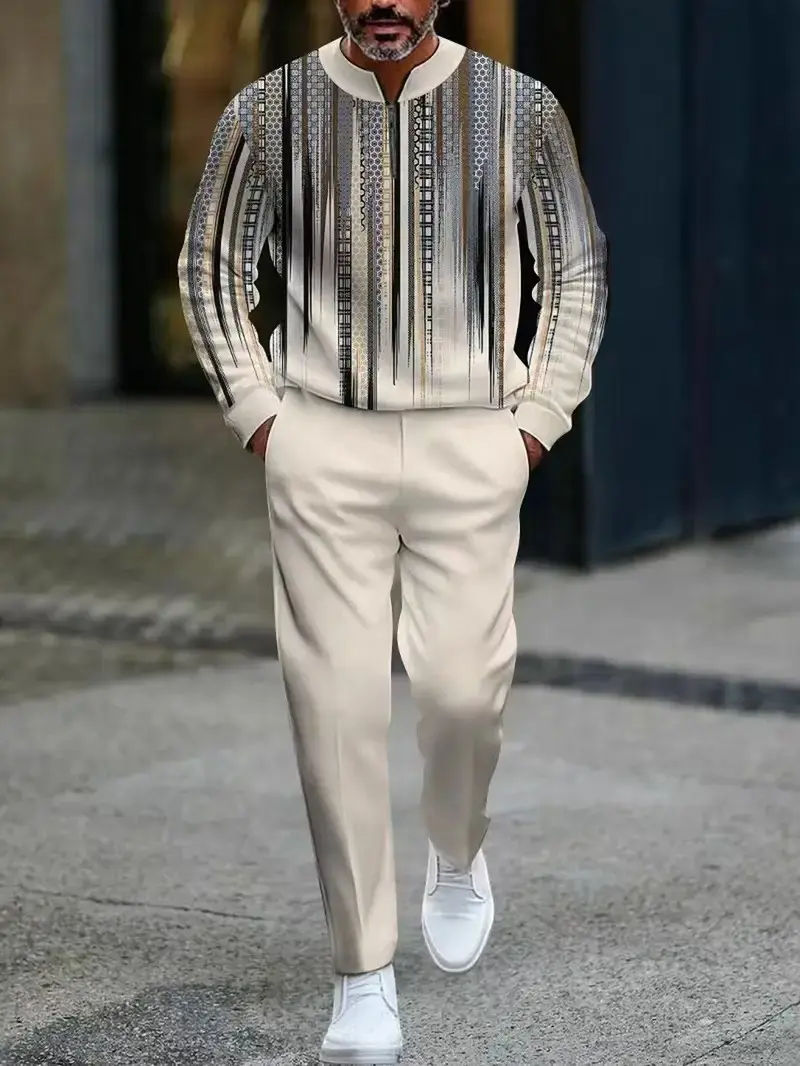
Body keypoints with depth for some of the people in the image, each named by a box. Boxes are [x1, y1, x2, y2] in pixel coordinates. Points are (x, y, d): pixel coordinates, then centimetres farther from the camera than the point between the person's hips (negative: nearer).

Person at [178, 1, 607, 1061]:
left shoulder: (519, 110, 0)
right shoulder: (270, 112, -1)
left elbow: (577, 268, 10)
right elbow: (211, 264, 11)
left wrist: (538, 417, 3)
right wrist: (259, 412, 3)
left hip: (473, 445, 0)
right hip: (324, 444, 0)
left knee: (462, 685, -6)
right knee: (337, 700, -4)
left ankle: (456, 856, 30)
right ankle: (364, 981, 6)